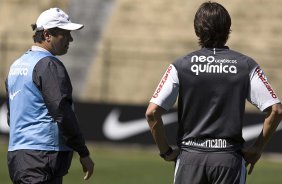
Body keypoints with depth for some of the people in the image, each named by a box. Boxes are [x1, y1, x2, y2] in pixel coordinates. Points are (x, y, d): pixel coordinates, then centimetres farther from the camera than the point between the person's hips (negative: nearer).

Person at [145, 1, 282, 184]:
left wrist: (166, 151, 4)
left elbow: (152, 112, -7)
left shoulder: (181, 66, 0)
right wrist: (257, 149, 4)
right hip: (230, 158, 0)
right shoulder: (246, 65, 1)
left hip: (190, 156, 0)